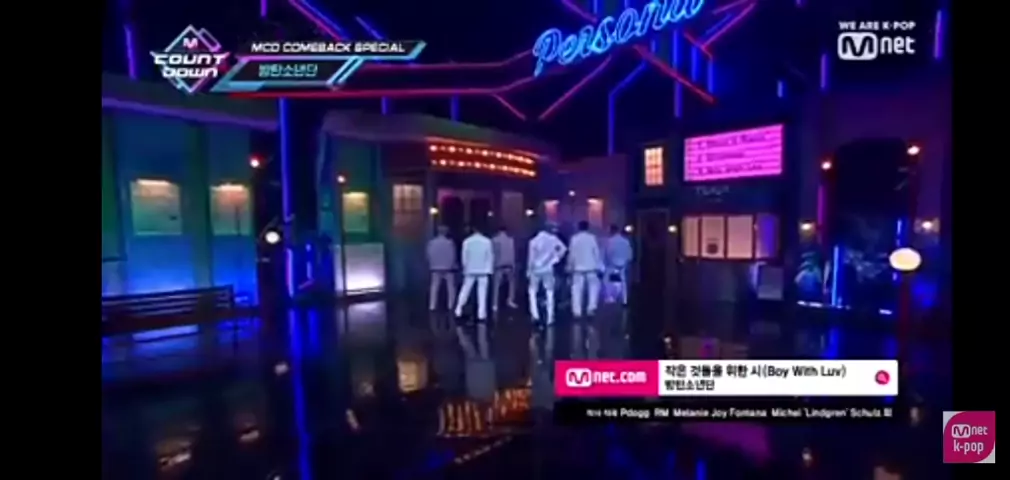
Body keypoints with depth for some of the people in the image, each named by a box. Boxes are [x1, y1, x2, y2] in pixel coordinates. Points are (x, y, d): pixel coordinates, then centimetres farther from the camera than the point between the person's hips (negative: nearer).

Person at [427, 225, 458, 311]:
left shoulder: (431, 242, -2)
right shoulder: (449, 243, -11)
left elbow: (429, 255, 1)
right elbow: (452, 256, -8)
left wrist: (432, 265, 13)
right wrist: (452, 265, 6)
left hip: (435, 268, 3)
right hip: (448, 268, -3)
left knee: (434, 287, 8)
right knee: (451, 287, 6)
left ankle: (432, 305, 4)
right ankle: (451, 305, 5)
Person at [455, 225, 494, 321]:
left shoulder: (467, 241, -4)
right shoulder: (487, 241, -5)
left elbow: (464, 256, 0)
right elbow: (490, 256, -2)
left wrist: (465, 268, 13)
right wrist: (489, 270, 6)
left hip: (470, 270, 1)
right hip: (483, 271, -1)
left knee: (465, 290, 12)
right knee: (482, 293, 3)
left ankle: (459, 309, 13)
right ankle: (481, 313, 1)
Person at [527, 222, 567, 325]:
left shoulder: (534, 241, -7)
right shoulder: (553, 239, -3)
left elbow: (531, 257, -8)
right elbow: (563, 248, -10)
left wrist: (529, 270, 1)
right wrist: (556, 258, 1)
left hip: (536, 269, -1)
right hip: (548, 269, 1)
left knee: (532, 291, 14)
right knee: (549, 293, 9)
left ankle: (535, 314, 2)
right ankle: (550, 318, 6)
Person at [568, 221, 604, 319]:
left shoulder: (574, 239, -1)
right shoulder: (592, 238, -3)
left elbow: (571, 254, 0)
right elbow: (597, 253, -2)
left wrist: (570, 267, 10)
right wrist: (599, 267, 5)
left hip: (578, 268, 1)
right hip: (591, 268, -1)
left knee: (577, 290, 4)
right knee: (594, 286, 14)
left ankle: (577, 311, 2)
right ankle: (591, 307, 3)